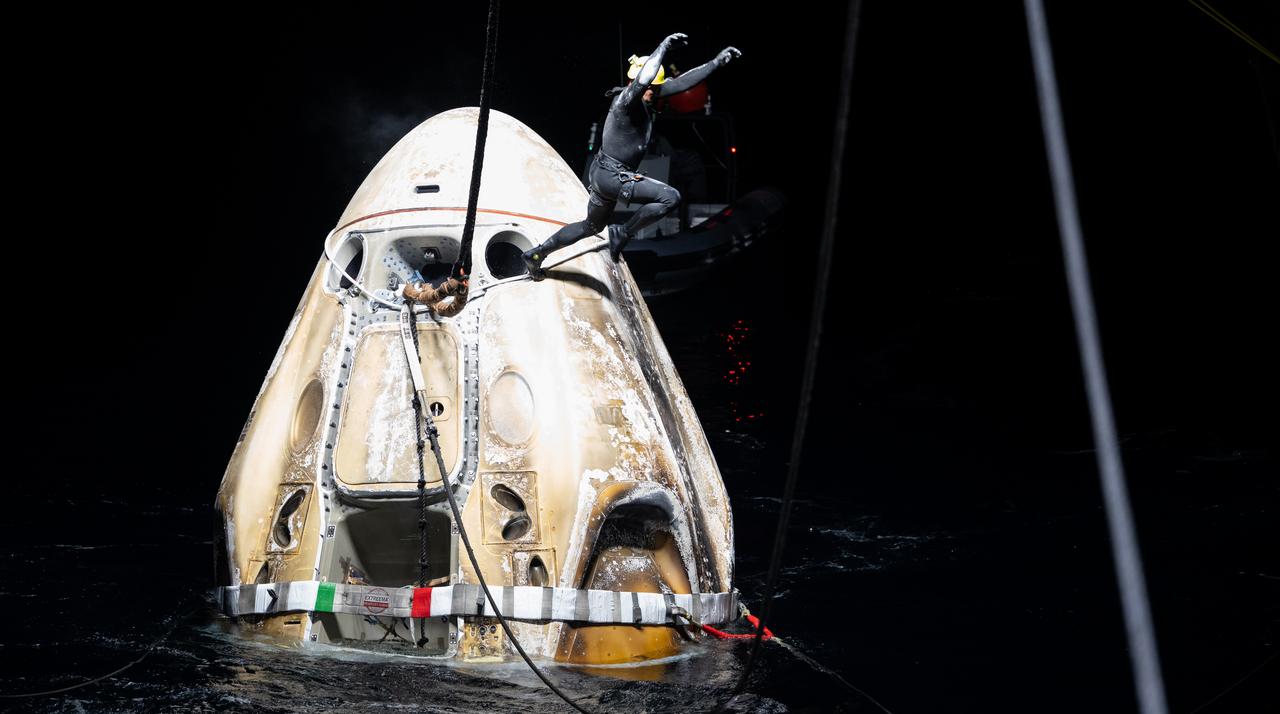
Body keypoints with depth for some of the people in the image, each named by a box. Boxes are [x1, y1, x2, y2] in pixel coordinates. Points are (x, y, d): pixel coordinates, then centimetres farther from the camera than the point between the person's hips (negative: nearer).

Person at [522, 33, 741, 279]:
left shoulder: (644, 99, 4)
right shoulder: (626, 100, -20)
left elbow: (682, 82, 6)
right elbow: (643, 78, -42)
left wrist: (716, 62, 3)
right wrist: (664, 46, -33)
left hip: (603, 174, 10)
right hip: (611, 176, -10)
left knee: (592, 226, 27)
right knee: (670, 197, -16)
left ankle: (536, 254, 33)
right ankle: (623, 233, -2)